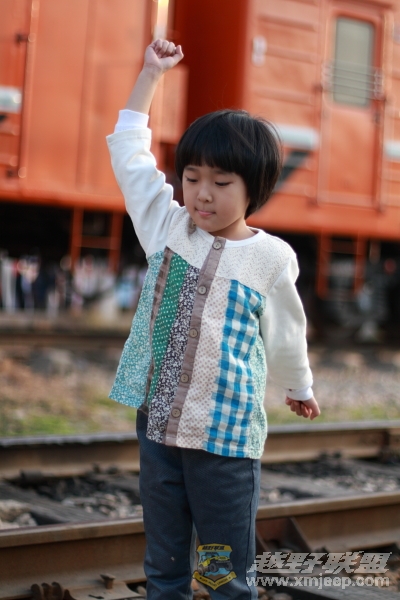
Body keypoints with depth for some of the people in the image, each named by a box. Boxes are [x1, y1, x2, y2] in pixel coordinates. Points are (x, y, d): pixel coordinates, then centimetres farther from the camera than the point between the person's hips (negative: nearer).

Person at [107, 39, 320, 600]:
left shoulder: (271, 258, -5)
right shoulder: (167, 225, 2)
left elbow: (285, 334, 11)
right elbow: (129, 153, 11)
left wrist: (299, 388, 26)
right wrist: (151, 73, 14)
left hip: (227, 437, -3)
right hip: (157, 426, 3)